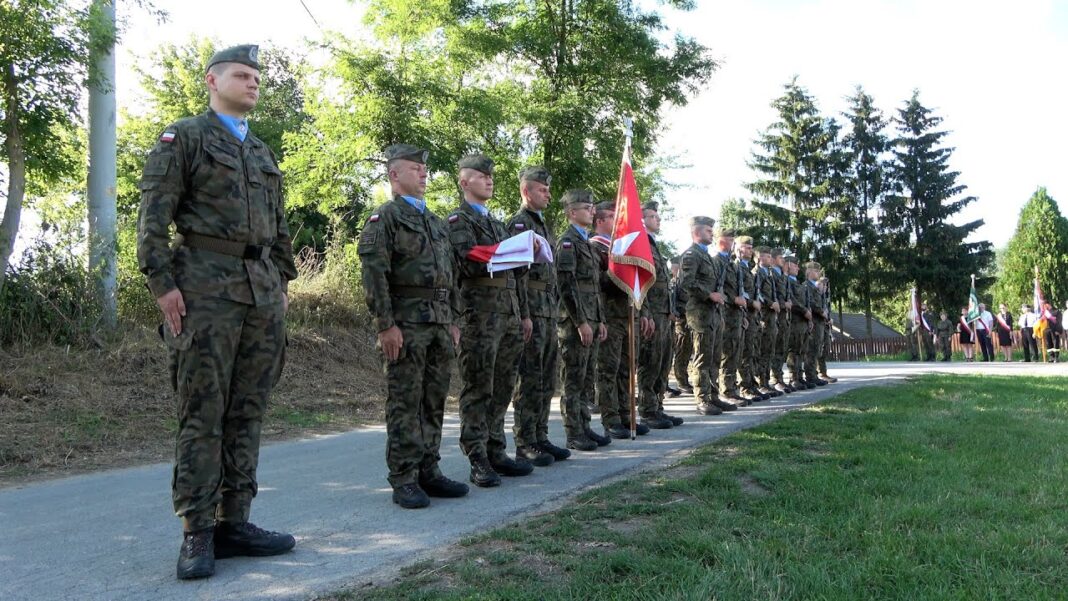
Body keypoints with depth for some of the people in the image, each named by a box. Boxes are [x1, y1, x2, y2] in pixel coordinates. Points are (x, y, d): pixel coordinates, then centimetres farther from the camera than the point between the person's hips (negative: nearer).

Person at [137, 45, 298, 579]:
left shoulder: (262, 152, 22)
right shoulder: (183, 138, 3)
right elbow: (152, 217, -5)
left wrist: (283, 280, 15)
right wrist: (163, 285, -13)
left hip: (263, 291, 6)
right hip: (206, 289, -6)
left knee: (248, 412, 6)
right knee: (202, 413, -4)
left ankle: (234, 522, 13)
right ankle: (197, 534, 3)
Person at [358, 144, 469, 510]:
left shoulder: (436, 222, 21)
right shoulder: (384, 217, -2)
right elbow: (373, 273, -12)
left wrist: (453, 320, 16)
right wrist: (386, 325, -17)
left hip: (440, 323, 7)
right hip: (406, 322, -7)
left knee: (434, 401, 9)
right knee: (405, 403, -3)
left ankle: (428, 472, 18)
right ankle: (404, 480, 4)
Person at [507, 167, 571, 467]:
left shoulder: (542, 224, 20)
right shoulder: (518, 223, -8)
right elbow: (516, 270, -16)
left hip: (549, 312, 9)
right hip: (531, 311, -9)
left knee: (546, 381, 12)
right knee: (529, 381, -4)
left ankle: (540, 437, 20)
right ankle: (525, 444, 3)